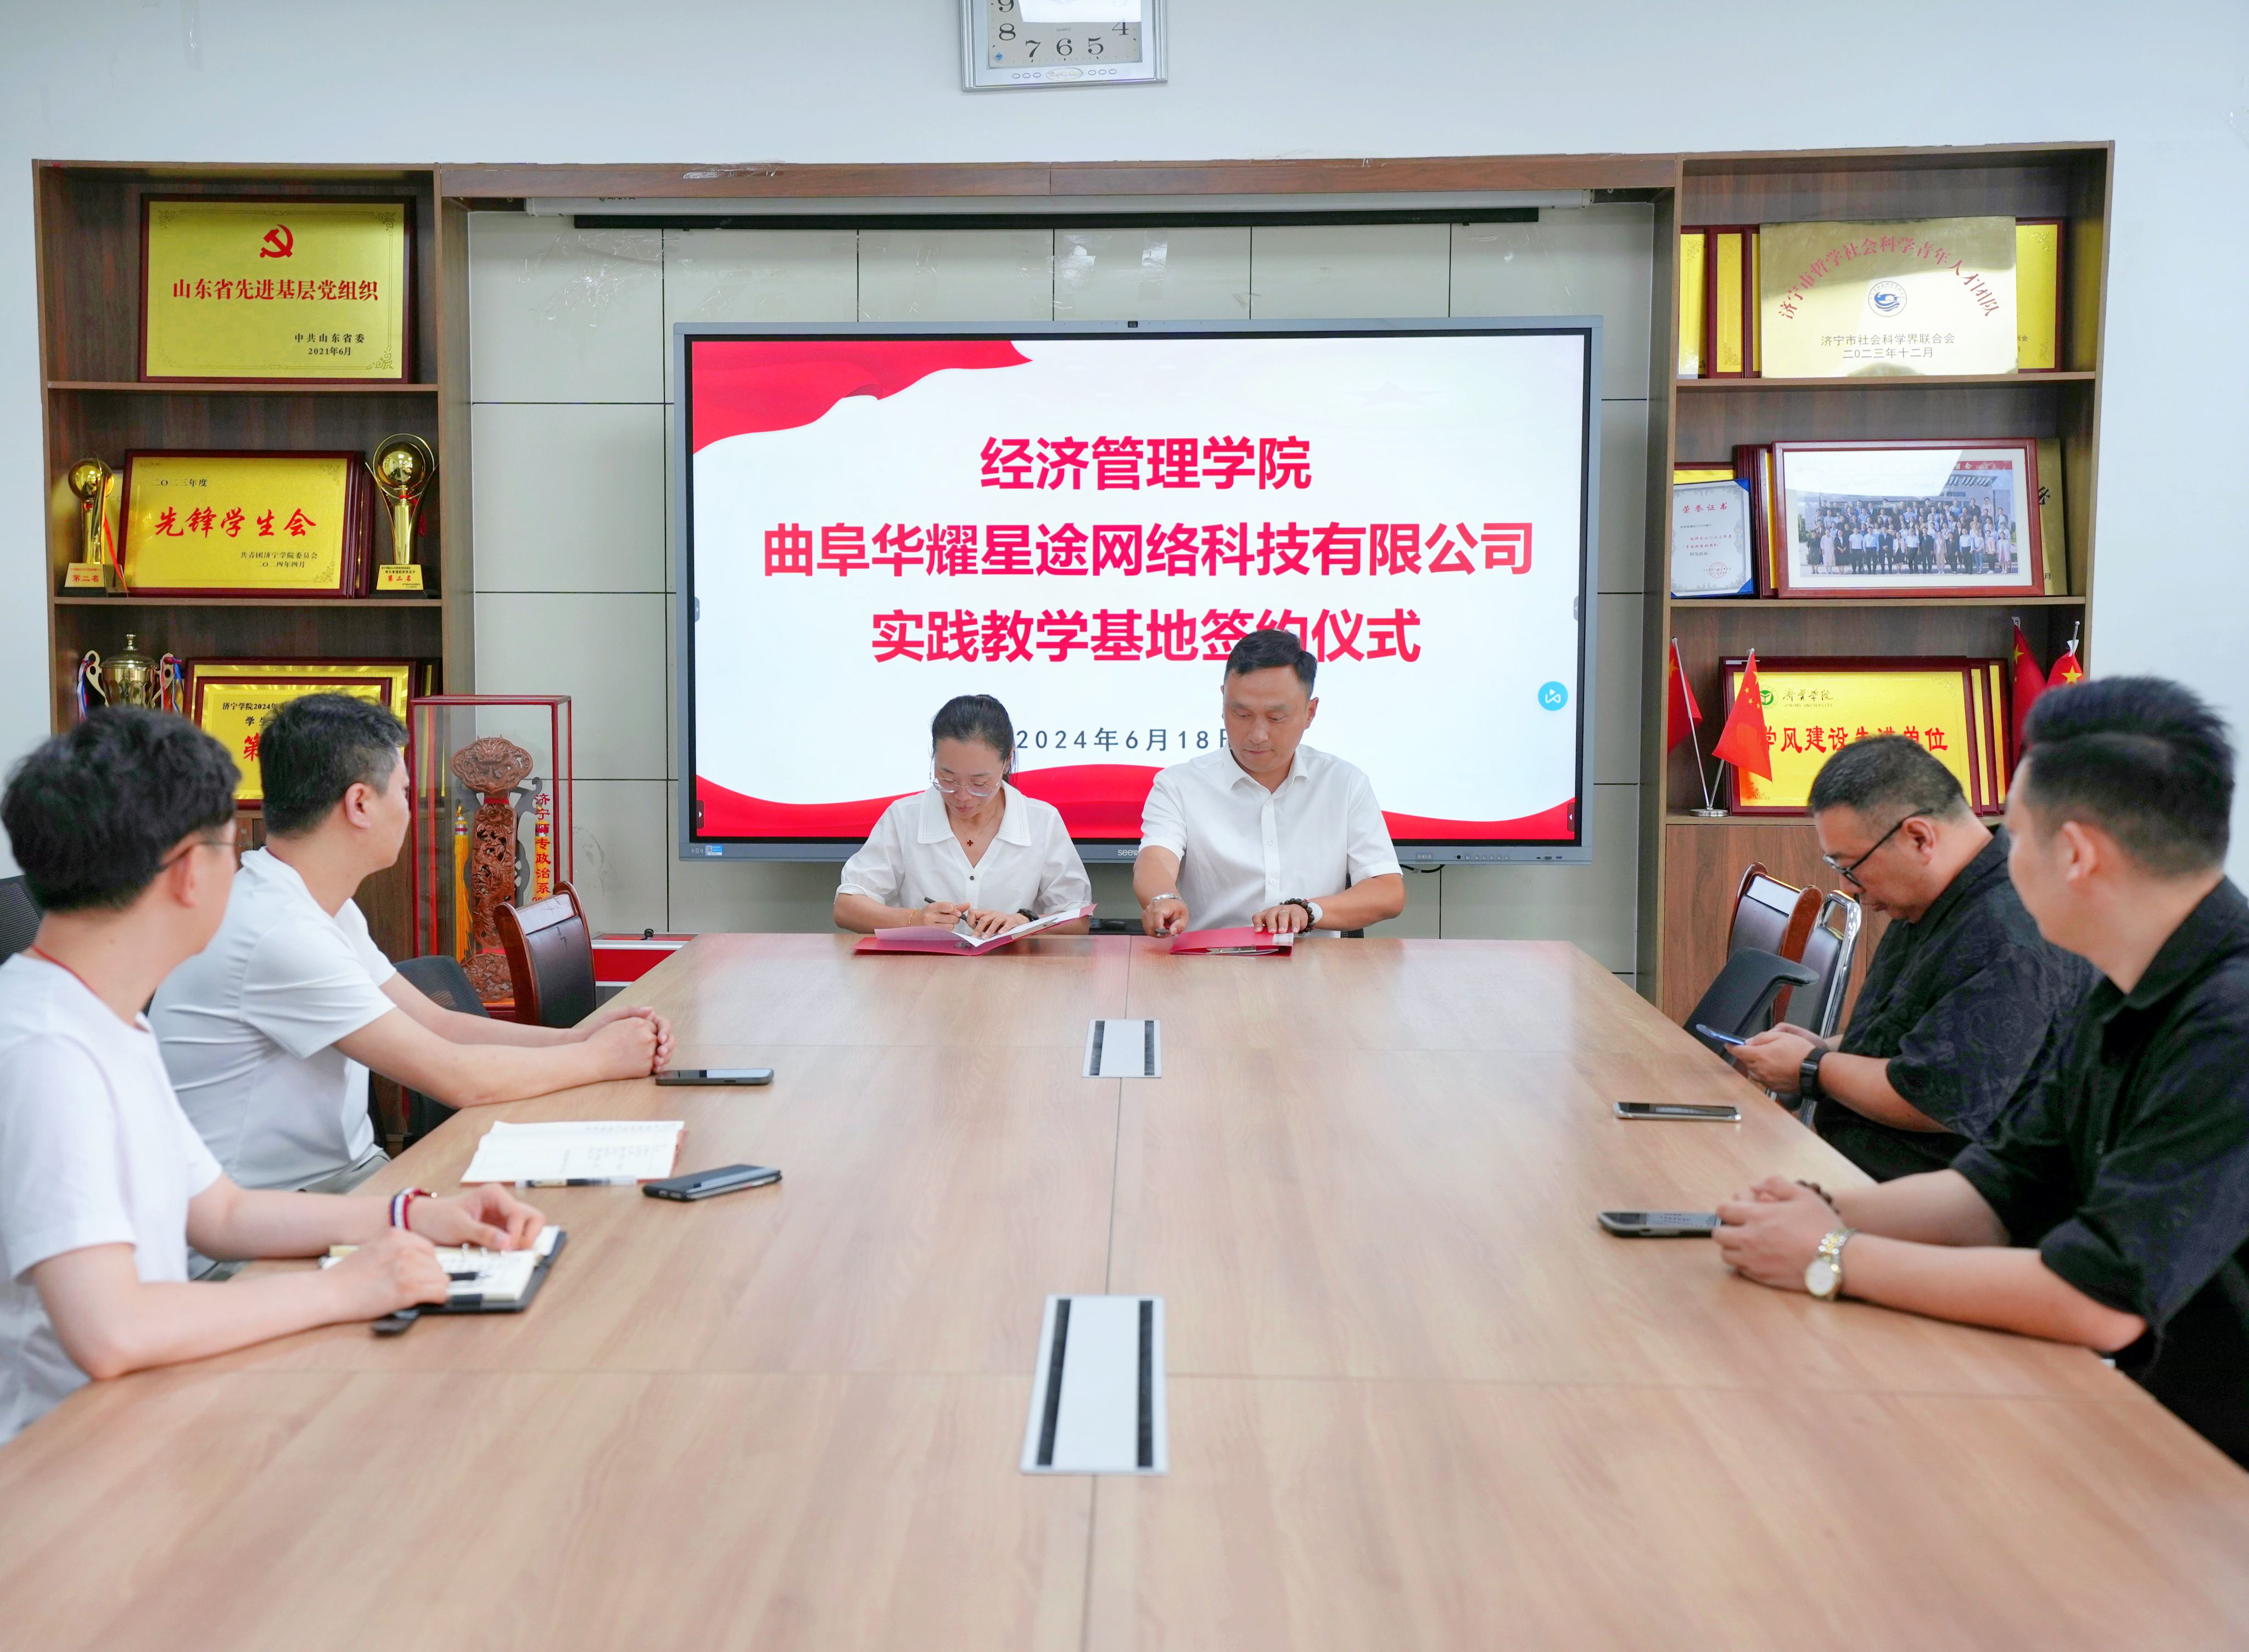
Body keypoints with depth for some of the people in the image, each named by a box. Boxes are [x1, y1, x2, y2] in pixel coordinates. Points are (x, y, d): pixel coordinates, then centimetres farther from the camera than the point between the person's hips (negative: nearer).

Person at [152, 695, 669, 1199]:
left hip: (348, 1171, 9)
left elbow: (437, 1025, 12)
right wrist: (599, 1057, -9)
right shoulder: (277, 934, -24)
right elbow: (456, 1078, -22)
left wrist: (574, 1038, -1)